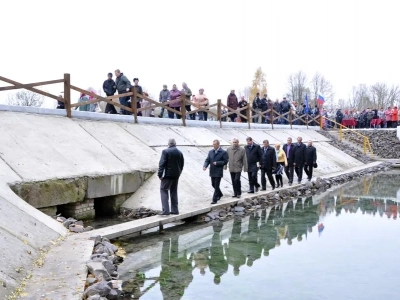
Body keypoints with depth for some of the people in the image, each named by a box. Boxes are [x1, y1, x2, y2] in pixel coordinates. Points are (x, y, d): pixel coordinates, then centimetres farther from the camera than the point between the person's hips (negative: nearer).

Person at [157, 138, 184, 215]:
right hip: (176, 175, 6)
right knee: (174, 192, 14)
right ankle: (174, 210, 17)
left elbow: (162, 163, -15)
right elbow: (182, 165, 10)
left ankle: (165, 210, -8)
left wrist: (160, 174, -11)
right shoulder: (180, 153, 7)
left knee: (163, 190, 0)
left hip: (167, 175, -6)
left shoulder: (165, 151, -10)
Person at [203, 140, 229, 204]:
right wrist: (205, 166, -12)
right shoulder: (210, 152, 9)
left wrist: (217, 163, -18)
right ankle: (220, 194, 40)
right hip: (212, 172, 6)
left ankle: (214, 199, 1)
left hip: (218, 172, -6)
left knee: (216, 186, -5)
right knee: (213, 185, 16)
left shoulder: (223, 152, -6)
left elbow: (225, 162, -8)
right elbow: (207, 160, 6)